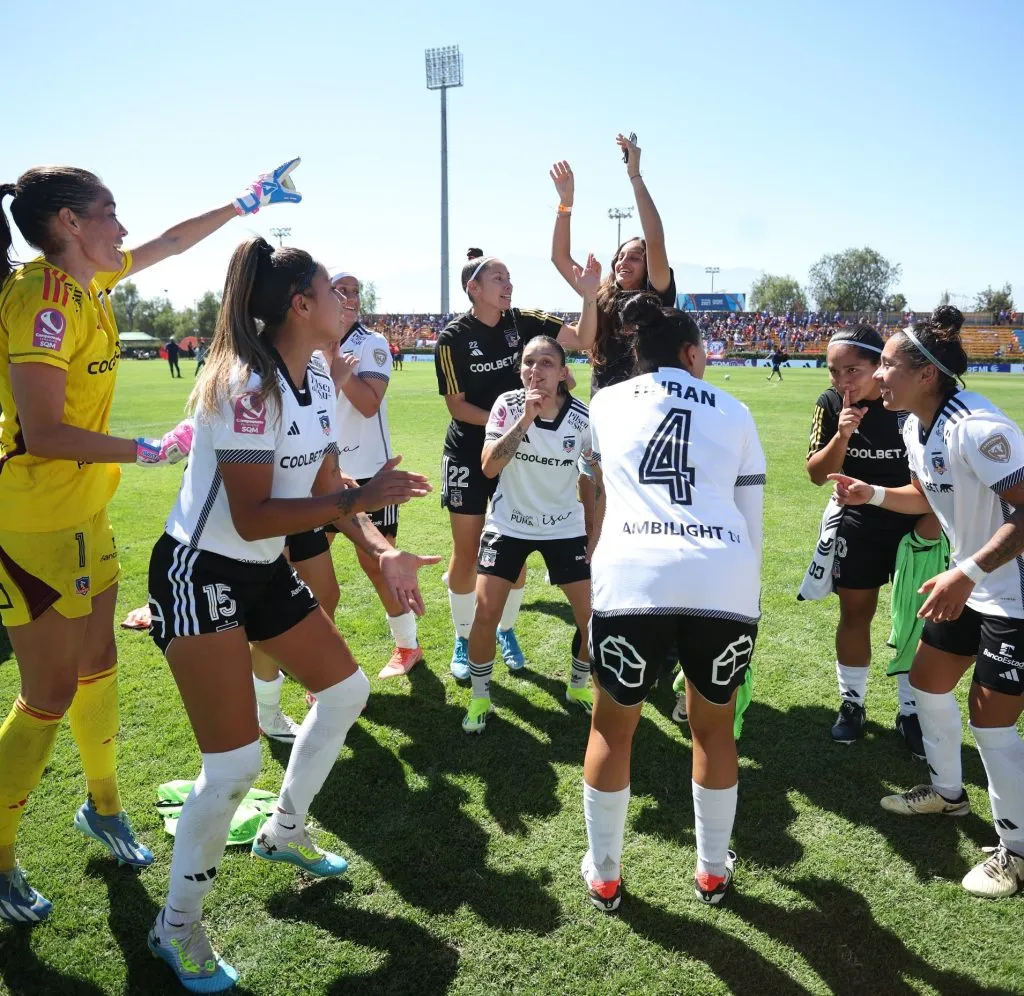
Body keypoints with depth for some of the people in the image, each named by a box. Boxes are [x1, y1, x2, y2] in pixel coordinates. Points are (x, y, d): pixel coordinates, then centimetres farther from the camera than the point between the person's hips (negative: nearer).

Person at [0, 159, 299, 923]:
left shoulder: (87, 282, 4)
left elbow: (170, 243, 20)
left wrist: (248, 201, 23)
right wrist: (149, 451, -17)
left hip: (85, 514, 9)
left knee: (98, 666, 18)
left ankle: (104, 807, 38)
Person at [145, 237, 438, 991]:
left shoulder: (318, 378, 3)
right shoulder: (246, 387, -24)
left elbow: (324, 487, 5)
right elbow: (251, 518, -26)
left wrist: (384, 550, -8)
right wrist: (359, 498, -28)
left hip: (265, 572, 9)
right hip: (199, 576, -9)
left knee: (347, 691, 16)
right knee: (236, 764, -10)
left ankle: (285, 832, 38)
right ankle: (177, 929, 17)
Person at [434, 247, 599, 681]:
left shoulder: (523, 323, -3)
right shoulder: (453, 338, -11)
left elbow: (583, 339, -6)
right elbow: (456, 405, -10)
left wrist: (589, 296, -21)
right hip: (468, 455, -3)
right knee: (467, 553, 4)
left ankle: (505, 630, 31)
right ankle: (464, 641, 23)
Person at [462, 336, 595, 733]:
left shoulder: (583, 418, -13)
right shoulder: (508, 405, -13)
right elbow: (489, 467, -23)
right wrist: (524, 420, -32)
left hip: (565, 528, 1)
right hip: (508, 524, -1)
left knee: (593, 614, -2)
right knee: (485, 612, -9)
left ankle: (578, 686, 28)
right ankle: (480, 697, 14)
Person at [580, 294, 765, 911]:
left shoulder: (607, 404, 19)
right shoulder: (733, 412, 19)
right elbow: (752, 517, 20)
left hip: (634, 576, -1)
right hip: (725, 580, 2)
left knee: (612, 729, 19)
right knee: (714, 727, 24)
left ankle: (604, 877, 32)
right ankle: (714, 871, 39)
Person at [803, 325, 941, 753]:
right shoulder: (831, 405, -11)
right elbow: (817, 474, -9)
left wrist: (935, 517, -9)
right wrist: (841, 436, -25)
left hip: (916, 524, -1)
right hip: (857, 525, 1)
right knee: (855, 614, 10)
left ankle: (911, 712, 22)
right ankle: (852, 703, 27)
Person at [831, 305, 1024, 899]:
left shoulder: (974, 427, -28)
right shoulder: (917, 426, 2)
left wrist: (966, 573, -35)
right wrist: (872, 494, 1)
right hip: (972, 586, 10)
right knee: (929, 680, 18)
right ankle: (948, 791, 41)